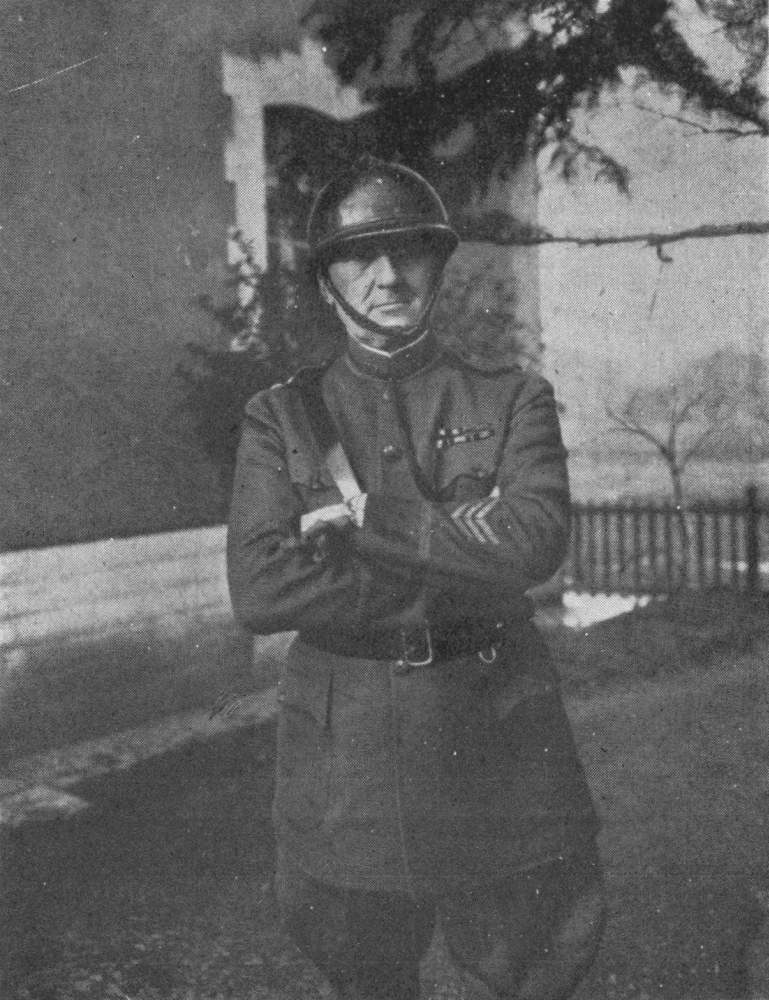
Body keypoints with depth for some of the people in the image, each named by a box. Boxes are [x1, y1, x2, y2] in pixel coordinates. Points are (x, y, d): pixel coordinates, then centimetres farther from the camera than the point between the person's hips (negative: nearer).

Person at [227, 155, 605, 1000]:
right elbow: (258, 589, -14)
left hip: (499, 745, 0)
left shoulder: (512, 401, 2)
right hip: (345, 756, 1)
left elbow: (535, 542, -17)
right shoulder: (280, 417, 1)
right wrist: (459, 561, -15)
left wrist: (366, 516, -15)